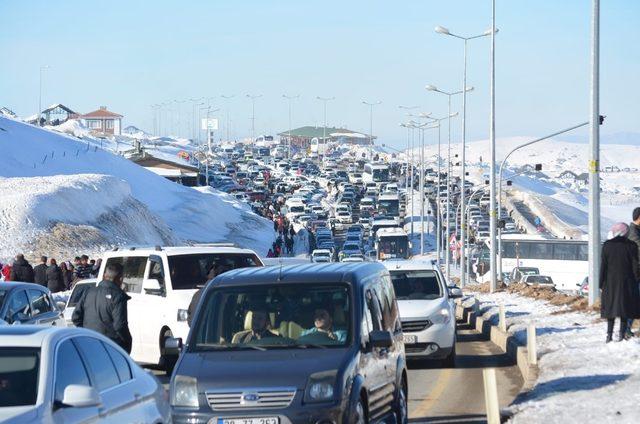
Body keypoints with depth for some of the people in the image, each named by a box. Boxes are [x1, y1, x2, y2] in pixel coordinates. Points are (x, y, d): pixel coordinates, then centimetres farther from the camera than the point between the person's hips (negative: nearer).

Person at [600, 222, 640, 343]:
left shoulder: (607, 245, -3)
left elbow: (603, 265, -1)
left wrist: (602, 283, 4)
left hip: (610, 282, 1)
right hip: (627, 282, -1)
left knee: (610, 307, 8)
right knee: (625, 308, 4)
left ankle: (609, 334, 4)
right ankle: (622, 334, 0)